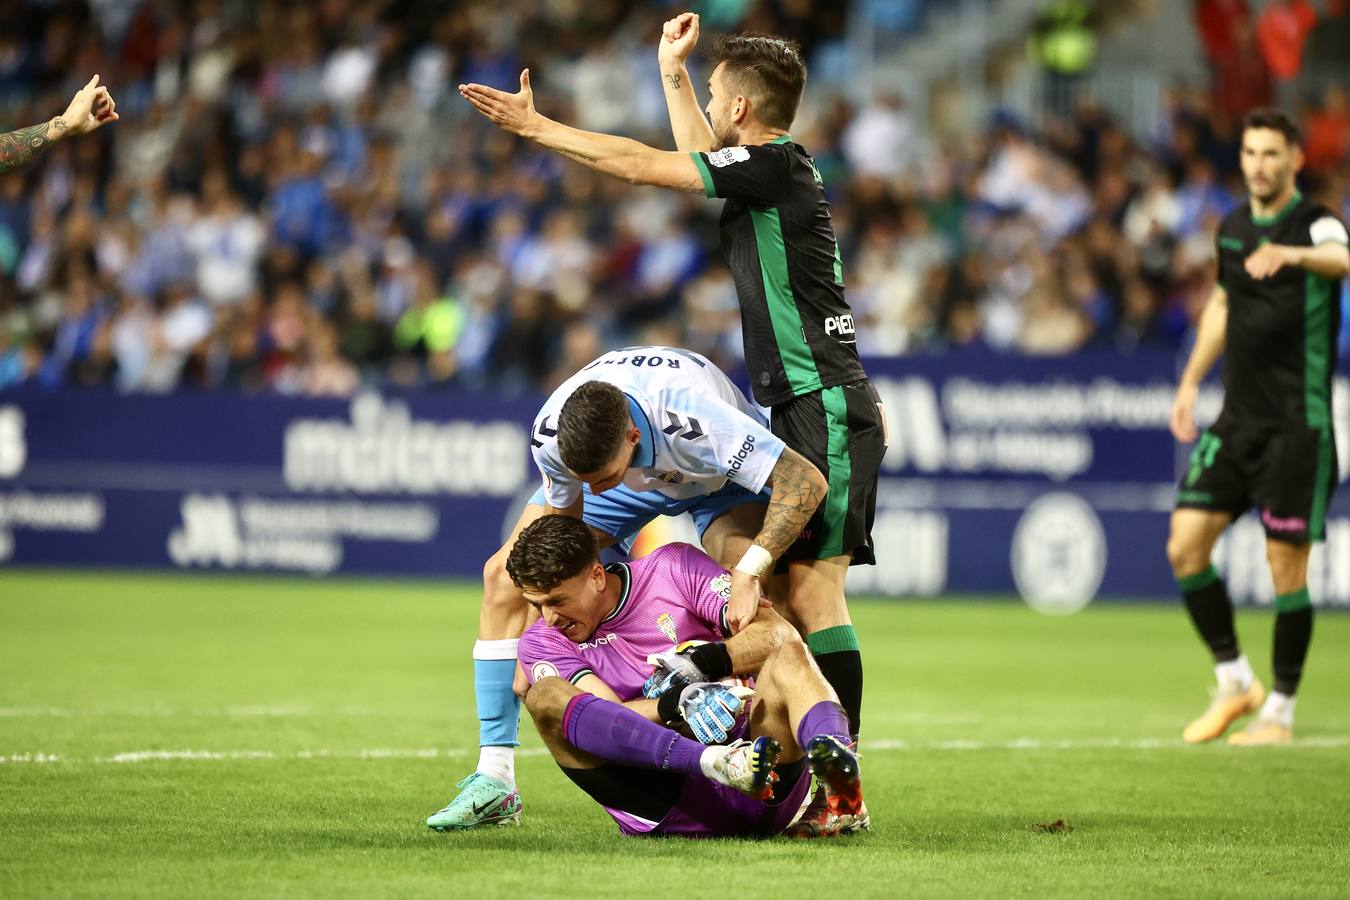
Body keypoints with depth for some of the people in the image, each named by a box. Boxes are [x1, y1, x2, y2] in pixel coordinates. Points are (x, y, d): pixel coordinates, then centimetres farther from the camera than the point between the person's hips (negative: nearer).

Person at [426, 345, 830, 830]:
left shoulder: (694, 422, -47)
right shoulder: (550, 437, -34)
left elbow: (806, 483, -42)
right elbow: (562, 522, -13)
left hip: (718, 476, -3)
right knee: (506, 574, -12)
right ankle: (494, 782, -10)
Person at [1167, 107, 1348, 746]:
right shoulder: (1232, 228, 11)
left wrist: (1291, 254, -55)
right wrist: (1190, 382, 24)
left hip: (1297, 424, -6)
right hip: (1236, 422, 6)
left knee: (1286, 567, -5)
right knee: (1185, 546, -2)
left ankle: (1280, 711, 7)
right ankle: (1233, 681, 13)